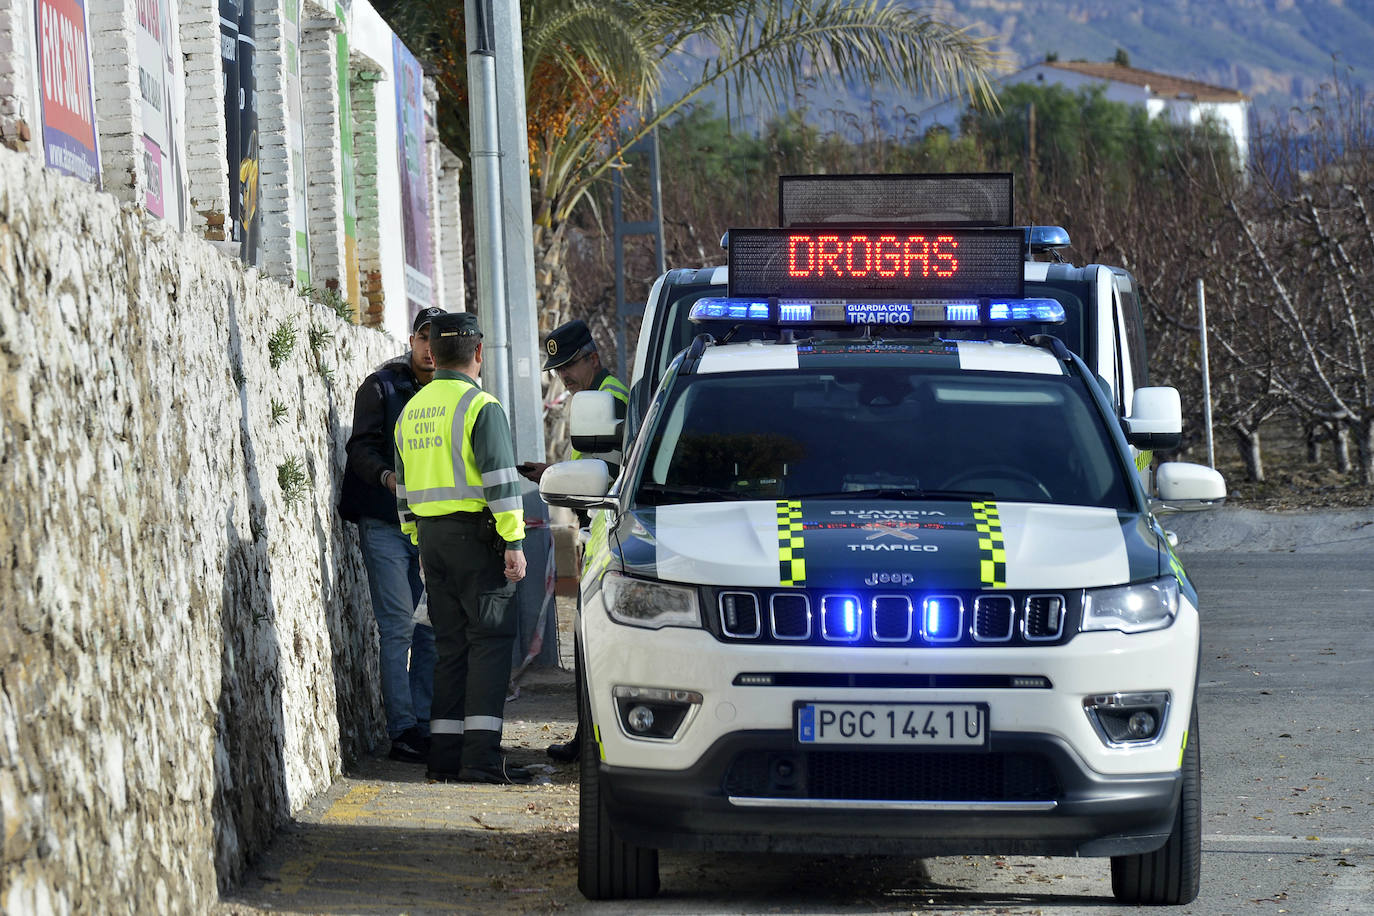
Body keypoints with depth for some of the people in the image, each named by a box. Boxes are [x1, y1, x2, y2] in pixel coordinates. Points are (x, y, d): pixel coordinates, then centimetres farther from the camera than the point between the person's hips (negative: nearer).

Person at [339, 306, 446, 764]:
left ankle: (424, 725, 9)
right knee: (398, 628, -9)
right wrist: (387, 475, -27)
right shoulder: (382, 386, 0)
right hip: (385, 523, -5)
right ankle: (402, 730, -8)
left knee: (431, 630, 4)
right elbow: (361, 446, -7)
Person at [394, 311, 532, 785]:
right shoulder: (480, 406, -10)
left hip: (430, 535, 7)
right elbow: (500, 479, -16)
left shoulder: (411, 411, 14)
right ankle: (481, 755, -14)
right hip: (475, 533, -7)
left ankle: (445, 755, 7)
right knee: (490, 640, -6)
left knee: (451, 644, 11)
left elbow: (404, 485, 20)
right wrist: (514, 541, -16)